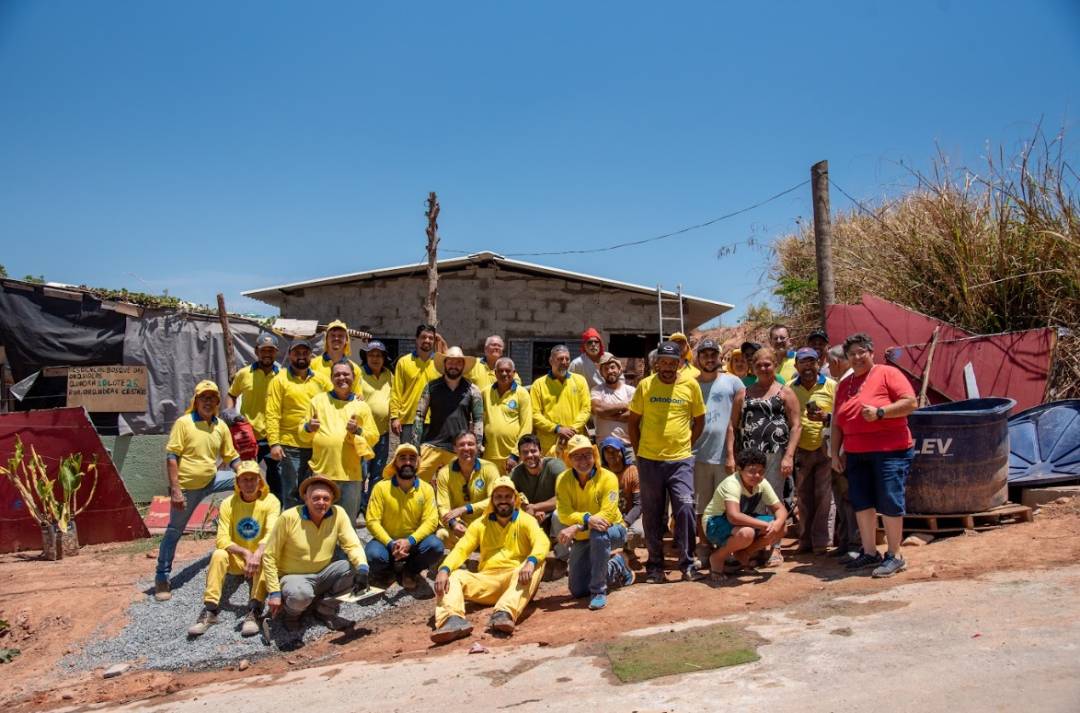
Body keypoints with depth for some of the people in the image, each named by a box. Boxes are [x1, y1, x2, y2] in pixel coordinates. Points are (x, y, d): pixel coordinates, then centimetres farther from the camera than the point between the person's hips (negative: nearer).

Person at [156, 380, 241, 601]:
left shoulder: (221, 426, 1)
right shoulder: (183, 423, -12)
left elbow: (232, 458, 6)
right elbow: (171, 457, -15)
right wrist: (175, 490, -20)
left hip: (211, 480, 5)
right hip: (187, 487, -5)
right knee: (174, 531, 3)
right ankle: (162, 578, 18)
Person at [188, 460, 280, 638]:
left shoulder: (270, 501, -11)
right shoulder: (228, 504, -7)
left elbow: (272, 534, -25)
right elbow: (222, 540, -15)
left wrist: (257, 554, -44)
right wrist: (246, 553, -32)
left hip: (258, 558, -2)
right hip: (236, 560, 2)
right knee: (218, 555, -29)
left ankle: (254, 611, -36)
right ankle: (210, 610, -27)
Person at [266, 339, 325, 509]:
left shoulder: (319, 380, 10)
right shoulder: (280, 380, -2)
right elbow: (272, 414, -7)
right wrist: (274, 443, -13)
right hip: (290, 446, -4)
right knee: (291, 492, 5)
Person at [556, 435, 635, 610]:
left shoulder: (608, 477, -21)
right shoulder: (563, 479, -12)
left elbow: (607, 515, -28)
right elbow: (563, 513, -20)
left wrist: (576, 527, -38)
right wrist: (587, 519, -39)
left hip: (612, 531, -4)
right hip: (582, 538, 4)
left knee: (598, 533, -40)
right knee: (577, 591, 2)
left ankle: (599, 591, -24)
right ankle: (616, 566, 27)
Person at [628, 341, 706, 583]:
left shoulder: (691, 384, -1)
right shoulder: (645, 385, -1)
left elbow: (699, 420, 8)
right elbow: (634, 422, 6)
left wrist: (687, 445, 3)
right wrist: (638, 453, 4)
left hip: (681, 460, -1)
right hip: (649, 460, 1)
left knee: (685, 509, -8)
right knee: (652, 515, 8)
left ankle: (687, 563, 7)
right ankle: (654, 565, 20)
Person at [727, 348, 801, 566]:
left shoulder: (785, 392, 6)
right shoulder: (744, 393, 14)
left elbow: (796, 426, 0)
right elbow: (733, 425, 11)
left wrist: (789, 455, -10)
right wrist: (730, 455, 2)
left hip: (775, 454, -2)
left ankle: (775, 548, 11)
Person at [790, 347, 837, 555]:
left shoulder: (831, 386, 0)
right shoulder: (790, 389, 7)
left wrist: (826, 417, -19)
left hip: (824, 449, -2)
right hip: (800, 450, 3)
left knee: (823, 496, -3)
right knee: (803, 497, 8)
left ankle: (820, 541, 5)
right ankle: (805, 540, 16)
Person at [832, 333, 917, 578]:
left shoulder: (887, 373, -3)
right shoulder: (844, 385, 14)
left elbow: (910, 402, -12)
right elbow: (837, 423, 17)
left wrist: (879, 412, -21)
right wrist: (835, 453, 12)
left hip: (890, 451, -6)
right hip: (856, 454, 6)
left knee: (889, 502, -5)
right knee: (861, 503, 7)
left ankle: (895, 556, 6)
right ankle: (870, 553, 18)